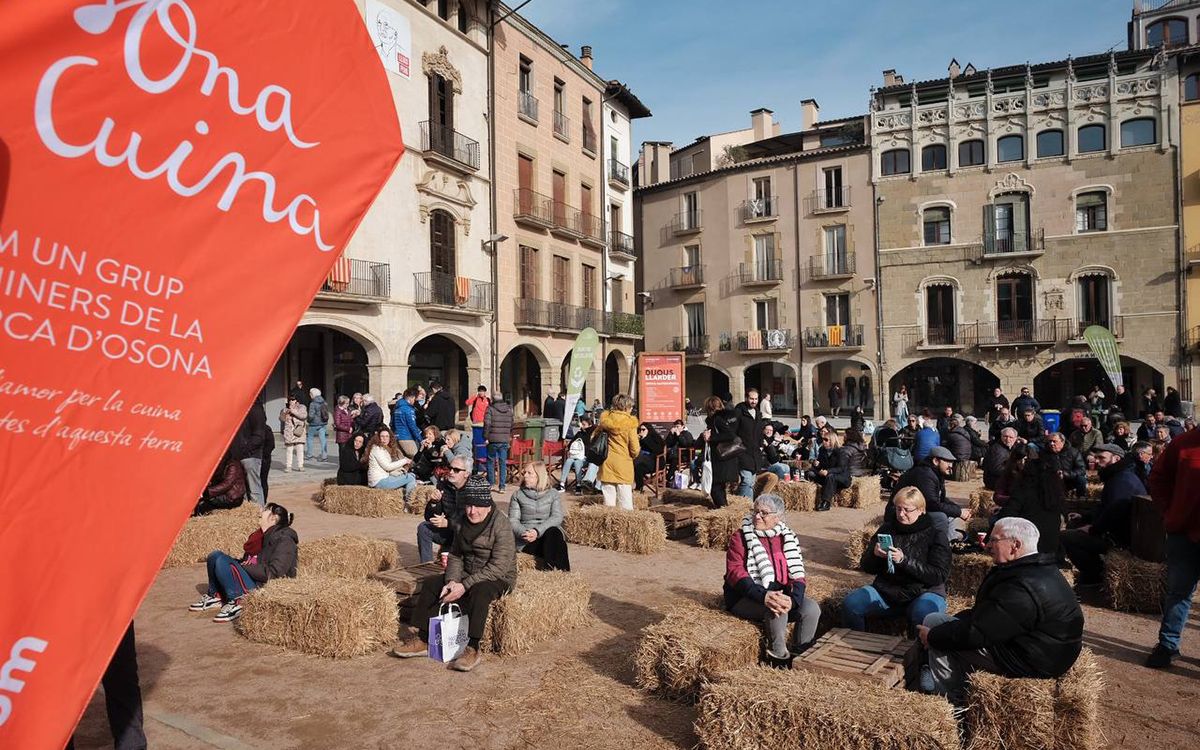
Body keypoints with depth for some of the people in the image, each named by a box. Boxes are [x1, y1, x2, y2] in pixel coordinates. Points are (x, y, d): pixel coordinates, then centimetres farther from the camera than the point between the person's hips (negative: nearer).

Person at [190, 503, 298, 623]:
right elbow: (247, 560, 22)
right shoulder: (262, 536, 15)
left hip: (262, 586, -10)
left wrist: (244, 567, -14)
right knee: (215, 555, 4)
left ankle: (236, 603, -19)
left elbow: (273, 572, -22)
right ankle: (214, 596, 9)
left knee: (222, 562, -23)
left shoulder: (284, 540, -13)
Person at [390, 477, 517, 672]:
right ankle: (422, 640, 4)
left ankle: (473, 649, -30)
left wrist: (465, 585, -27)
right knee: (430, 590, -7)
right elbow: (455, 555, 8)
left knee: (478, 592, -37)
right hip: (468, 574, 7)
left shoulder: (501, 525, -19)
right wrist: (452, 581, -13)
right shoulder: (464, 522, 3)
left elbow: (498, 567, -24)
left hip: (498, 578, -7)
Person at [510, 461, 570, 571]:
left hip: (549, 533, 1)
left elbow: (557, 517, -3)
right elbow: (513, 520, 3)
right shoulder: (518, 495, 12)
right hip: (526, 541, -1)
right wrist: (523, 533, -20)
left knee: (554, 533, -36)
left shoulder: (553, 494, 11)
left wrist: (538, 531, -20)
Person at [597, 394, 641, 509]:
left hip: (607, 462, 4)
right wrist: (634, 454, 11)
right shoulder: (629, 422, -11)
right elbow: (635, 449, -9)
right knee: (625, 500, 1)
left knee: (608, 497, 9)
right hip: (623, 464, -4)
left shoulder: (605, 419, 1)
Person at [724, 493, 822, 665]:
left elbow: (797, 574, 1)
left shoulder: (788, 538, 10)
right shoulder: (740, 538, -1)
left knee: (812, 608, -19)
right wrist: (763, 596, -30)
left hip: (783, 594, 4)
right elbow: (735, 573, -14)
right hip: (746, 598, -4)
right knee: (776, 607, -32)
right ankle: (780, 656, -14)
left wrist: (793, 599, -21)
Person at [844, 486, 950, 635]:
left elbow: (940, 576, -14)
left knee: (923, 614, -37)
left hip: (923, 592, -4)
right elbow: (866, 567, 10)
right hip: (886, 589, 4)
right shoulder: (888, 528, 8)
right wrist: (874, 554, -14)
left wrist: (904, 560, -23)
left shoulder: (935, 535, -3)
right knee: (850, 603, -19)